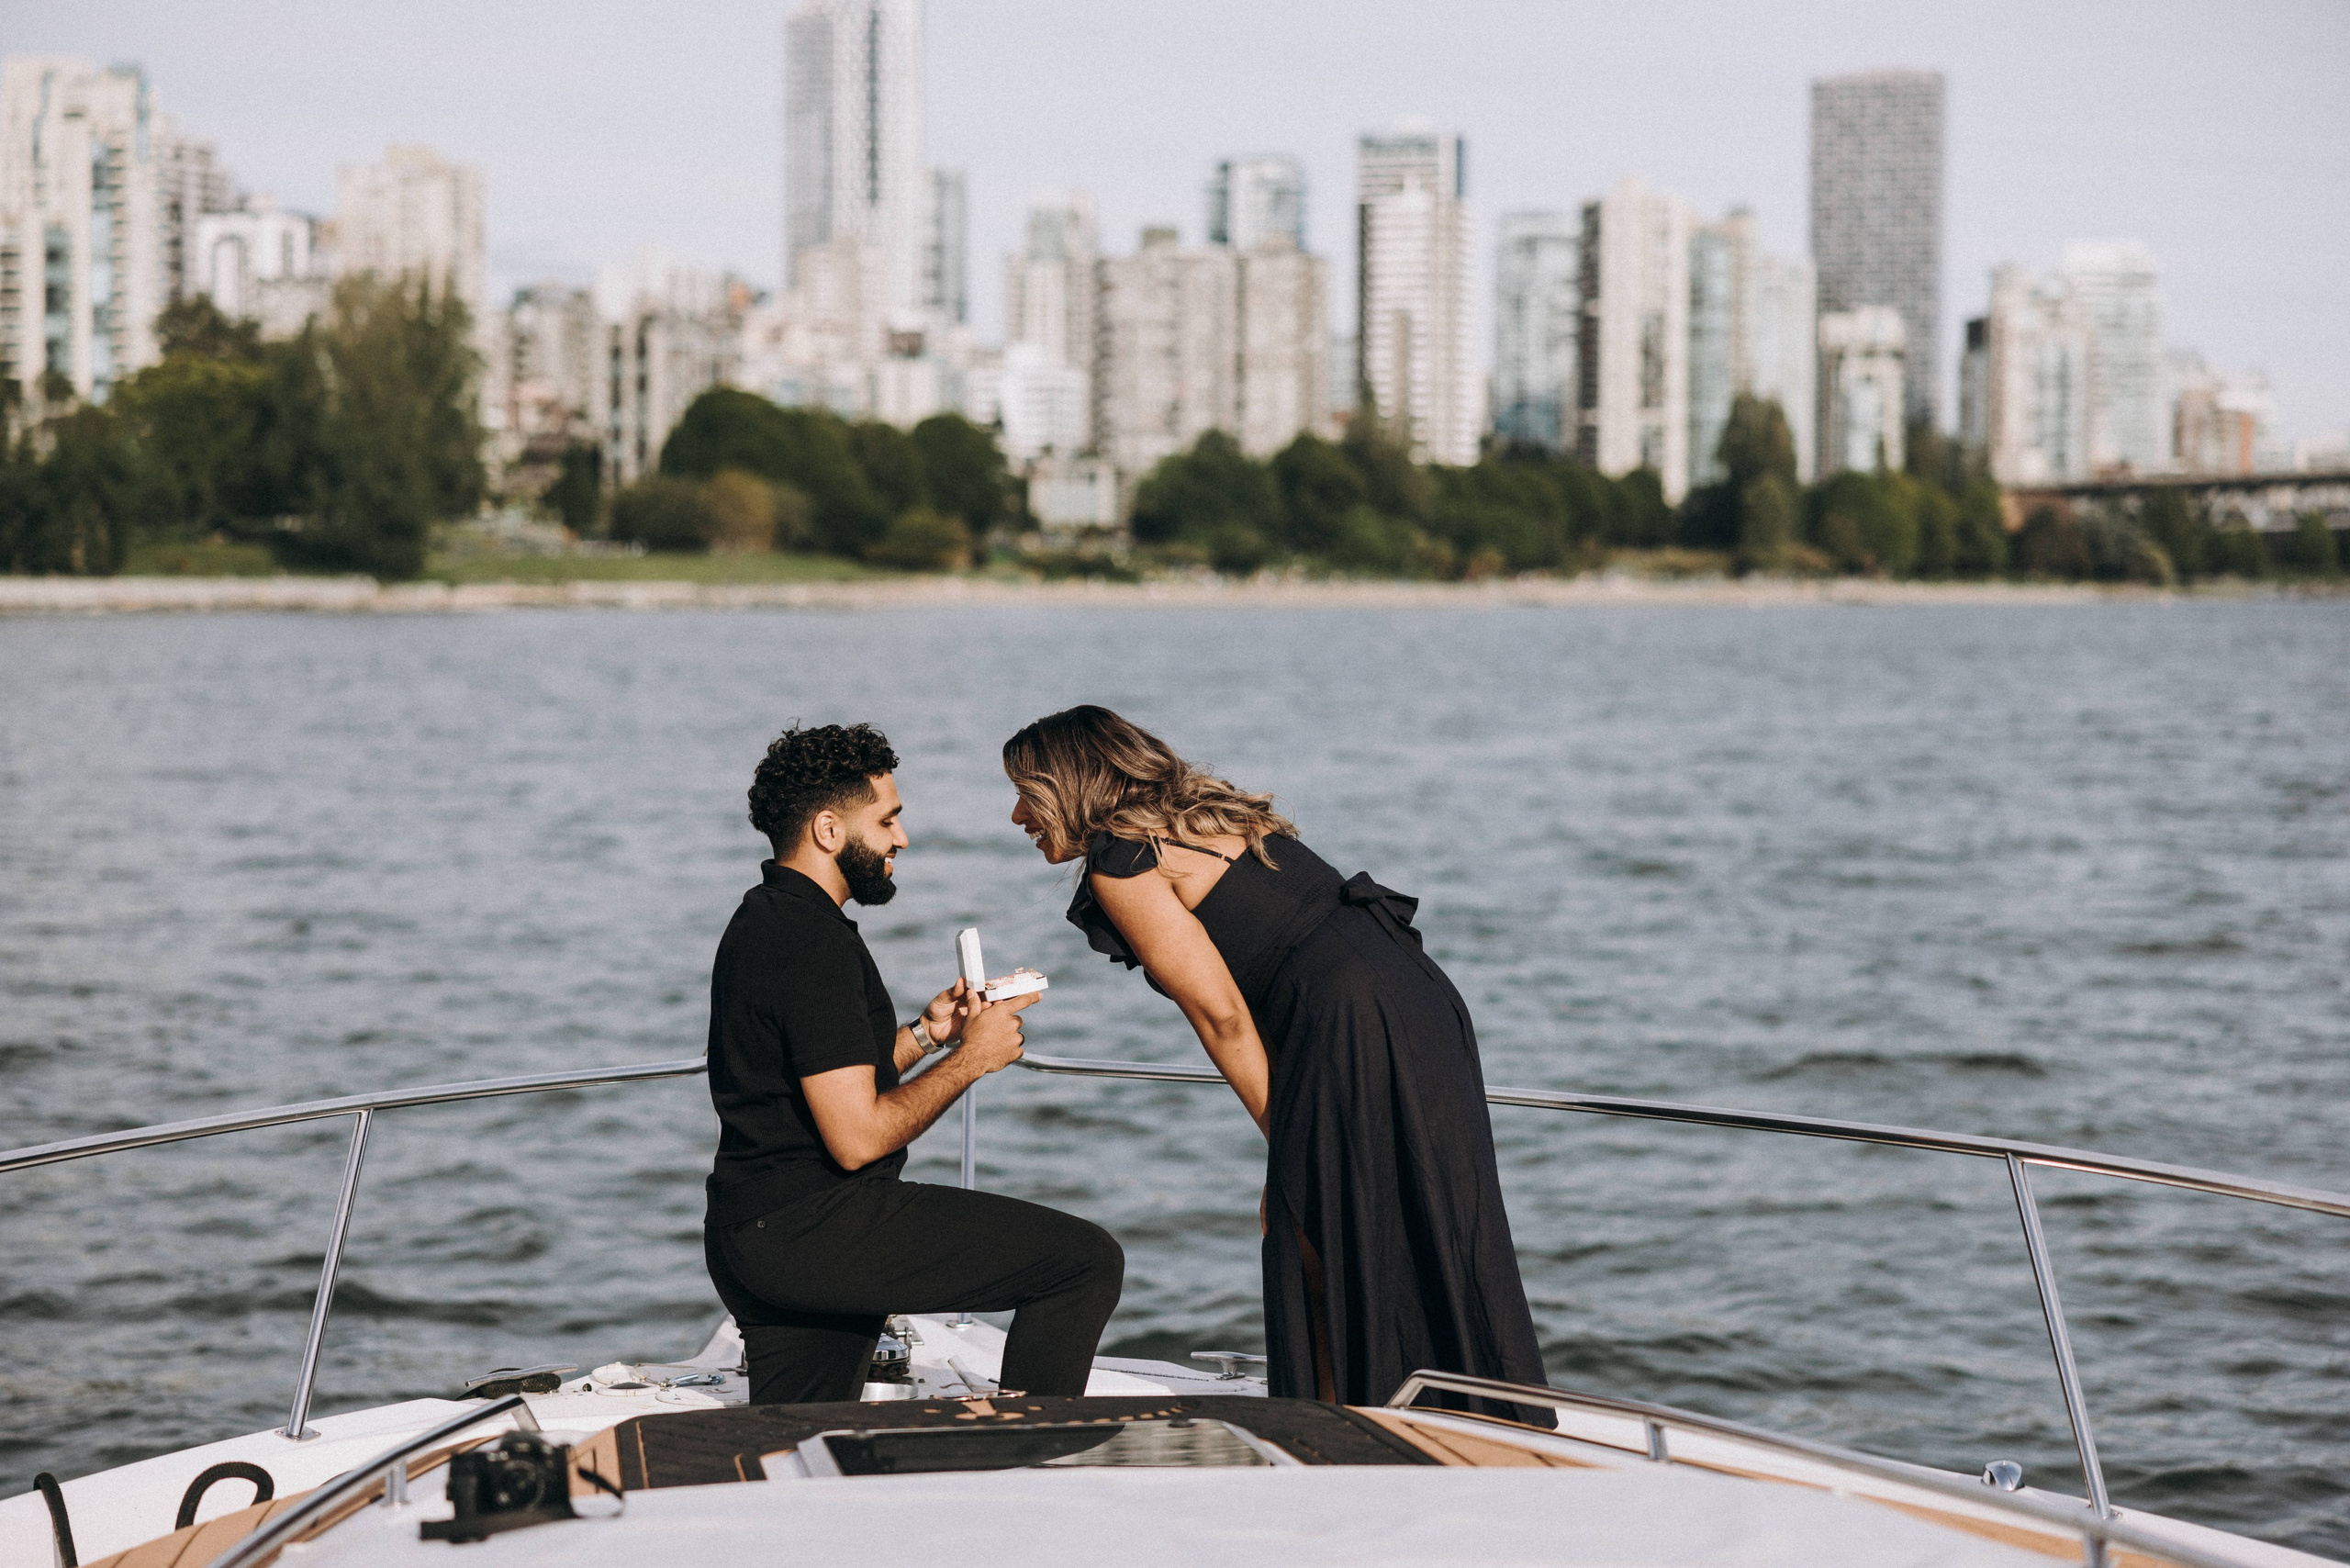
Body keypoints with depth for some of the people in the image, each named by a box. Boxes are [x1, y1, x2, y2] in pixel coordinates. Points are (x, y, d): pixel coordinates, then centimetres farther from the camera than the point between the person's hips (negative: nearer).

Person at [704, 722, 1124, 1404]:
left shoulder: (760, 923, 17)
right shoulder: (813, 945, -17)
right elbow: (858, 1137, -21)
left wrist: (923, 1034, 15)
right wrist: (971, 1059, -9)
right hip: (816, 1229, -11)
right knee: (1088, 1258, -11)